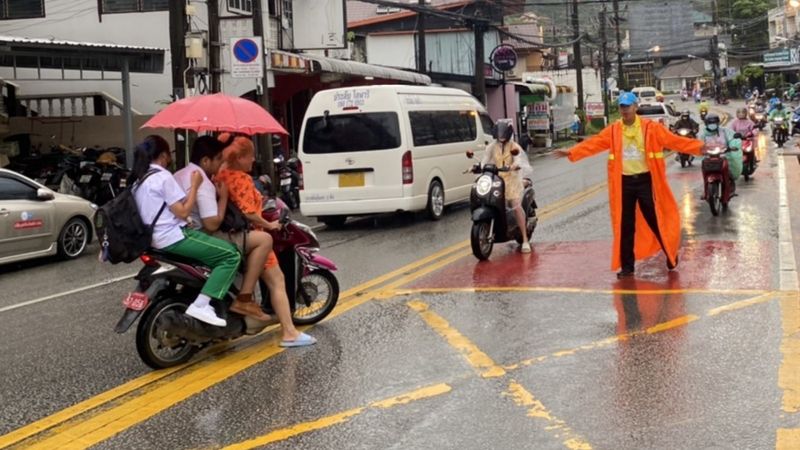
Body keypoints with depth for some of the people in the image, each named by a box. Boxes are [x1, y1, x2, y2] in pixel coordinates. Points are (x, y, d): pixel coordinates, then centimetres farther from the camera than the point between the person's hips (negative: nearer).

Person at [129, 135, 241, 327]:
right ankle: (201, 305, -20)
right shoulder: (163, 176, -13)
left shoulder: (138, 180, 15)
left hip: (155, 239, 10)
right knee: (231, 255, -12)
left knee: (220, 250, 27)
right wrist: (195, 185, -8)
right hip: (173, 237, -10)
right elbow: (183, 212, -16)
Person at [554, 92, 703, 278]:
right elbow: (593, 144, -3)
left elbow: (673, 140, -9)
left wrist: (698, 147, -17)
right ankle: (627, 266, 14)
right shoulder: (613, 131, 3)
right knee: (625, 226, 6)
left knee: (656, 220, 4)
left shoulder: (651, 127, -4)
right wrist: (572, 152, -14)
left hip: (645, 179, -2)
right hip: (624, 182, 2)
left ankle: (671, 255, 26)